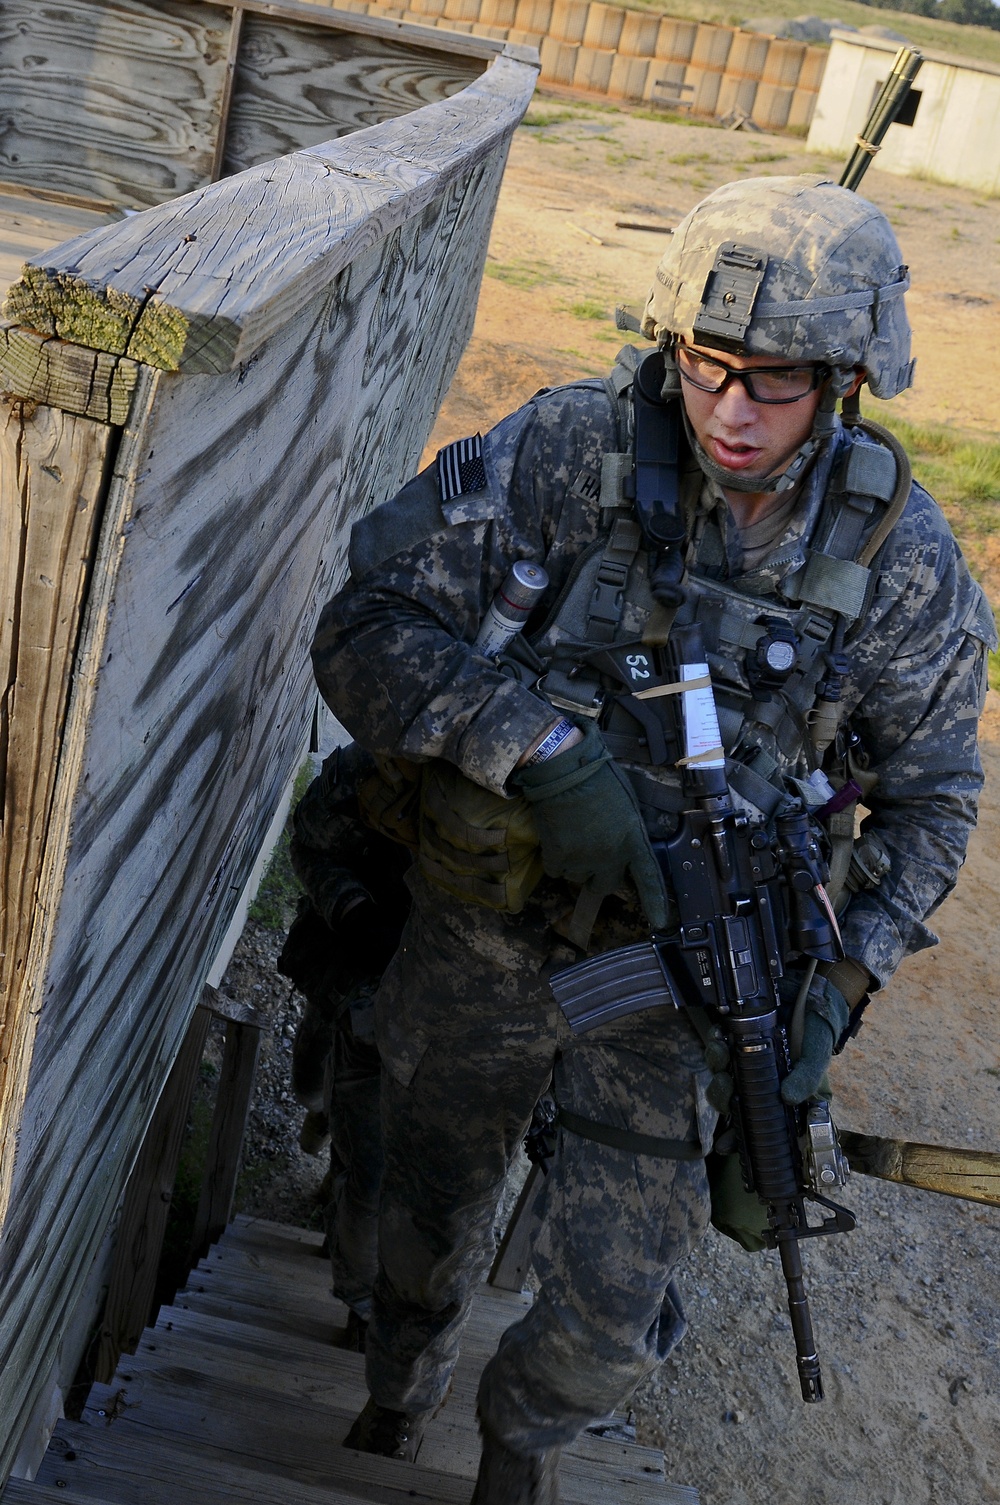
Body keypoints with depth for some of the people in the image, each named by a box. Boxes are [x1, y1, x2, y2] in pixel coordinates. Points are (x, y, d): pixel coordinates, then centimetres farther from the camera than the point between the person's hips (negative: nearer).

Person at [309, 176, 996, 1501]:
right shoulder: (567, 452, -17)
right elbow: (367, 629, -18)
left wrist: (842, 977, -11)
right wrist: (546, 754, -31)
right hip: (479, 934, 1)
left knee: (612, 1316, 6)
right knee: (427, 1224, 23)